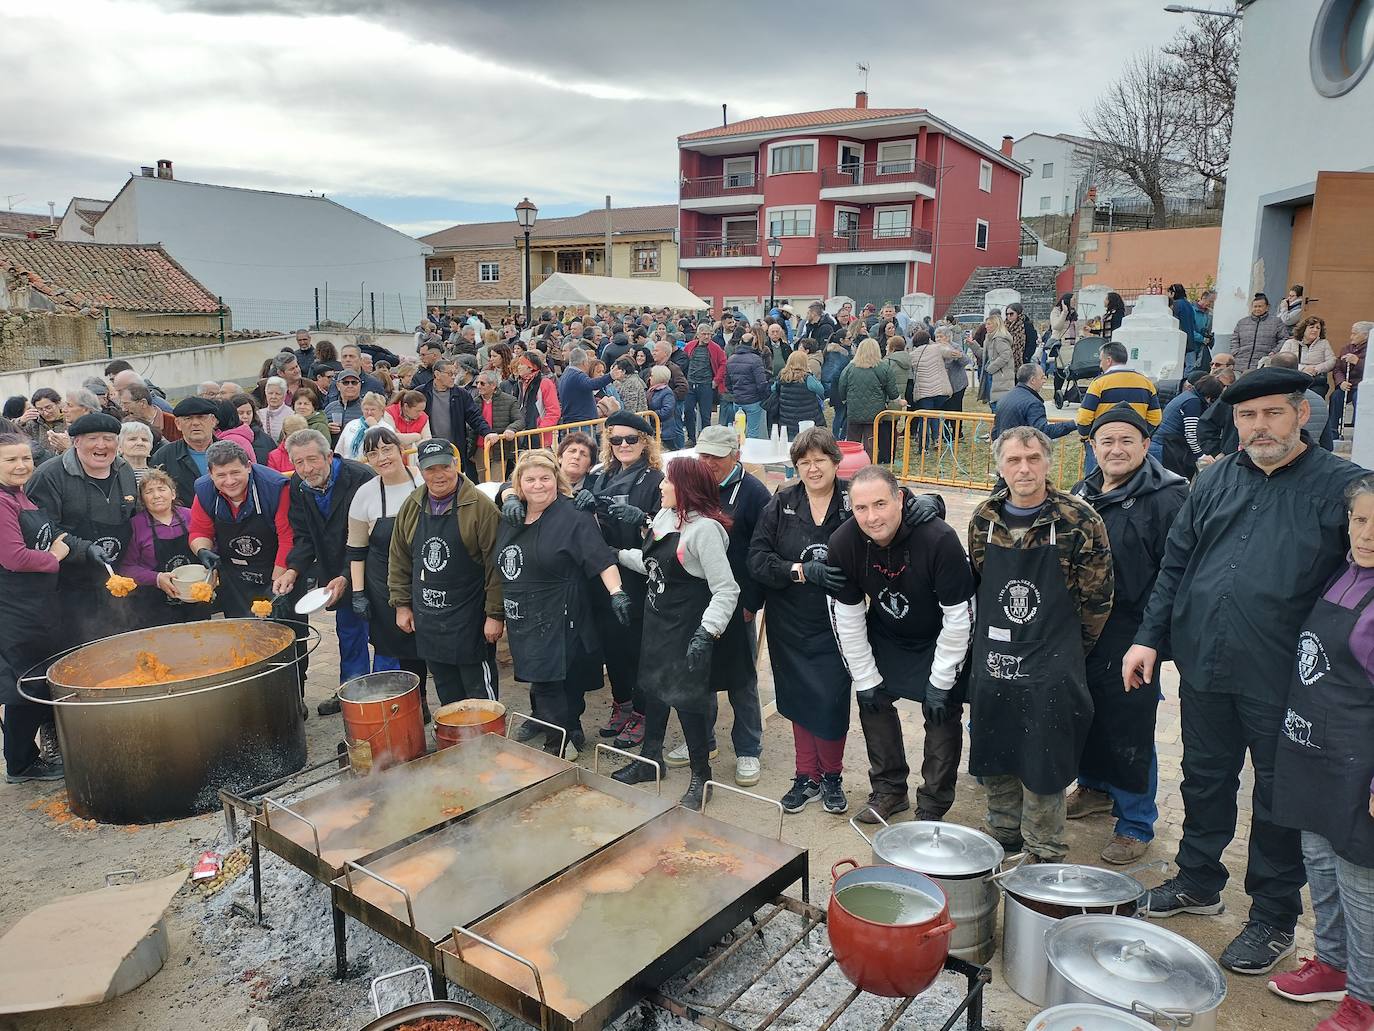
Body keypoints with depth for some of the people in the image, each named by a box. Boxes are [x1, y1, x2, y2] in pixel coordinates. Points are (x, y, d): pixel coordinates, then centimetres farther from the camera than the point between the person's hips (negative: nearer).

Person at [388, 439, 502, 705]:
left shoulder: (480, 507, -12)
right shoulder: (411, 507, 5)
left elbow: (496, 564, -13)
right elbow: (399, 560, 14)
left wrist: (495, 614, -13)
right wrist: (401, 604, 11)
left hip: (469, 621, -5)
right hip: (428, 621, 6)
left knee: (480, 692, 3)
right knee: (447, 695, 17)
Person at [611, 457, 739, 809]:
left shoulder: (705, 528, -21)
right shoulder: (665, 516, 3)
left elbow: (726, 590, -23)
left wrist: (706, 634, -29)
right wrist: (616, 553, 17)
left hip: (685, 630, -8)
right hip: (656, 621, 8)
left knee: (685, 699, 1)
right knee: (653, 688, 19)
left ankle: (701, 776, 20)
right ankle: (650, 758, 38)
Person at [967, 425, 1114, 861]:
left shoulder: (1079, 520, -11)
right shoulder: (984, 519, 2)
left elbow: (1097, 597, -5)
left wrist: (1067, 650, 3)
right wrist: (987, 641, 14)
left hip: (1050, 669, -4)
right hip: (992, 662, 4)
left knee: (1042, 766, 3)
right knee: (995, 759, 15)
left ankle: (1043, 857, 20)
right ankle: (1002, 836, 34)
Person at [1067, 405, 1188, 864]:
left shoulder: (1167, 497, -12)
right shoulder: (1083, 492, 10)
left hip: (1131, 635, -6)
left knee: (1129, 731, 2)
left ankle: (1136, 823, 19)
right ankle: (1095, 787, 41)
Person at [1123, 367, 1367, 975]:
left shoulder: (1341, 487, -7)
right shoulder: (1216, 480, 7)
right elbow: (1175, 563, 9)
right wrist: (1149, 637, 4)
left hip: (1283, 677, -4)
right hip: (1203, 666, 4)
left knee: (1278, 797, 11)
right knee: (1205, 779, 19)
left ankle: (1273, 916, 29)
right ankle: (1198, 881, 38)